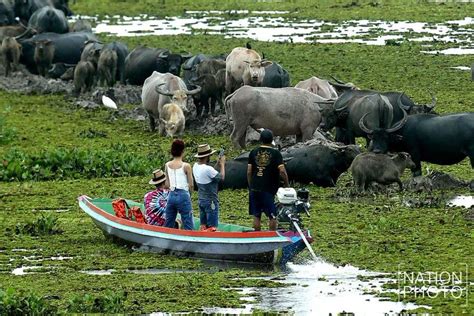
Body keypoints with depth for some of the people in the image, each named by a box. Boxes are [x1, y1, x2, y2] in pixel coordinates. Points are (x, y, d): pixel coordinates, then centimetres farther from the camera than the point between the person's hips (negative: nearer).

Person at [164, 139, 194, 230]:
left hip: (171, 195, 5)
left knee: (168, 226, 13)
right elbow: (191, 185, -6)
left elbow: (167, 184, 6)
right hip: (183, 195, -5)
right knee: (188, 226, -1)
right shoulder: (186, 166, -10)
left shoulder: (167, 165, 4)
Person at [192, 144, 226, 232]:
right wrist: (222, 164, -3)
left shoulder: (195, 166, 1)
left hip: (201, 200, 8)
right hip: (211, 201, -8)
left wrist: (218, 163, 7)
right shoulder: (207, 169, -24)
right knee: (212, 227, -3)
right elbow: (221, 177, -14)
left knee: (204, 225, 15)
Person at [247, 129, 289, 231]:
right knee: (272, 216, 4)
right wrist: (286, 184, -1)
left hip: (254, 188, 3)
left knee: (256, 216, 9)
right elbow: (282, 171, -13)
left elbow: (249, 172, 5)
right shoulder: (275, 153, -5)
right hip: (269, 189, -3)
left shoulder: (253, 153, 5)